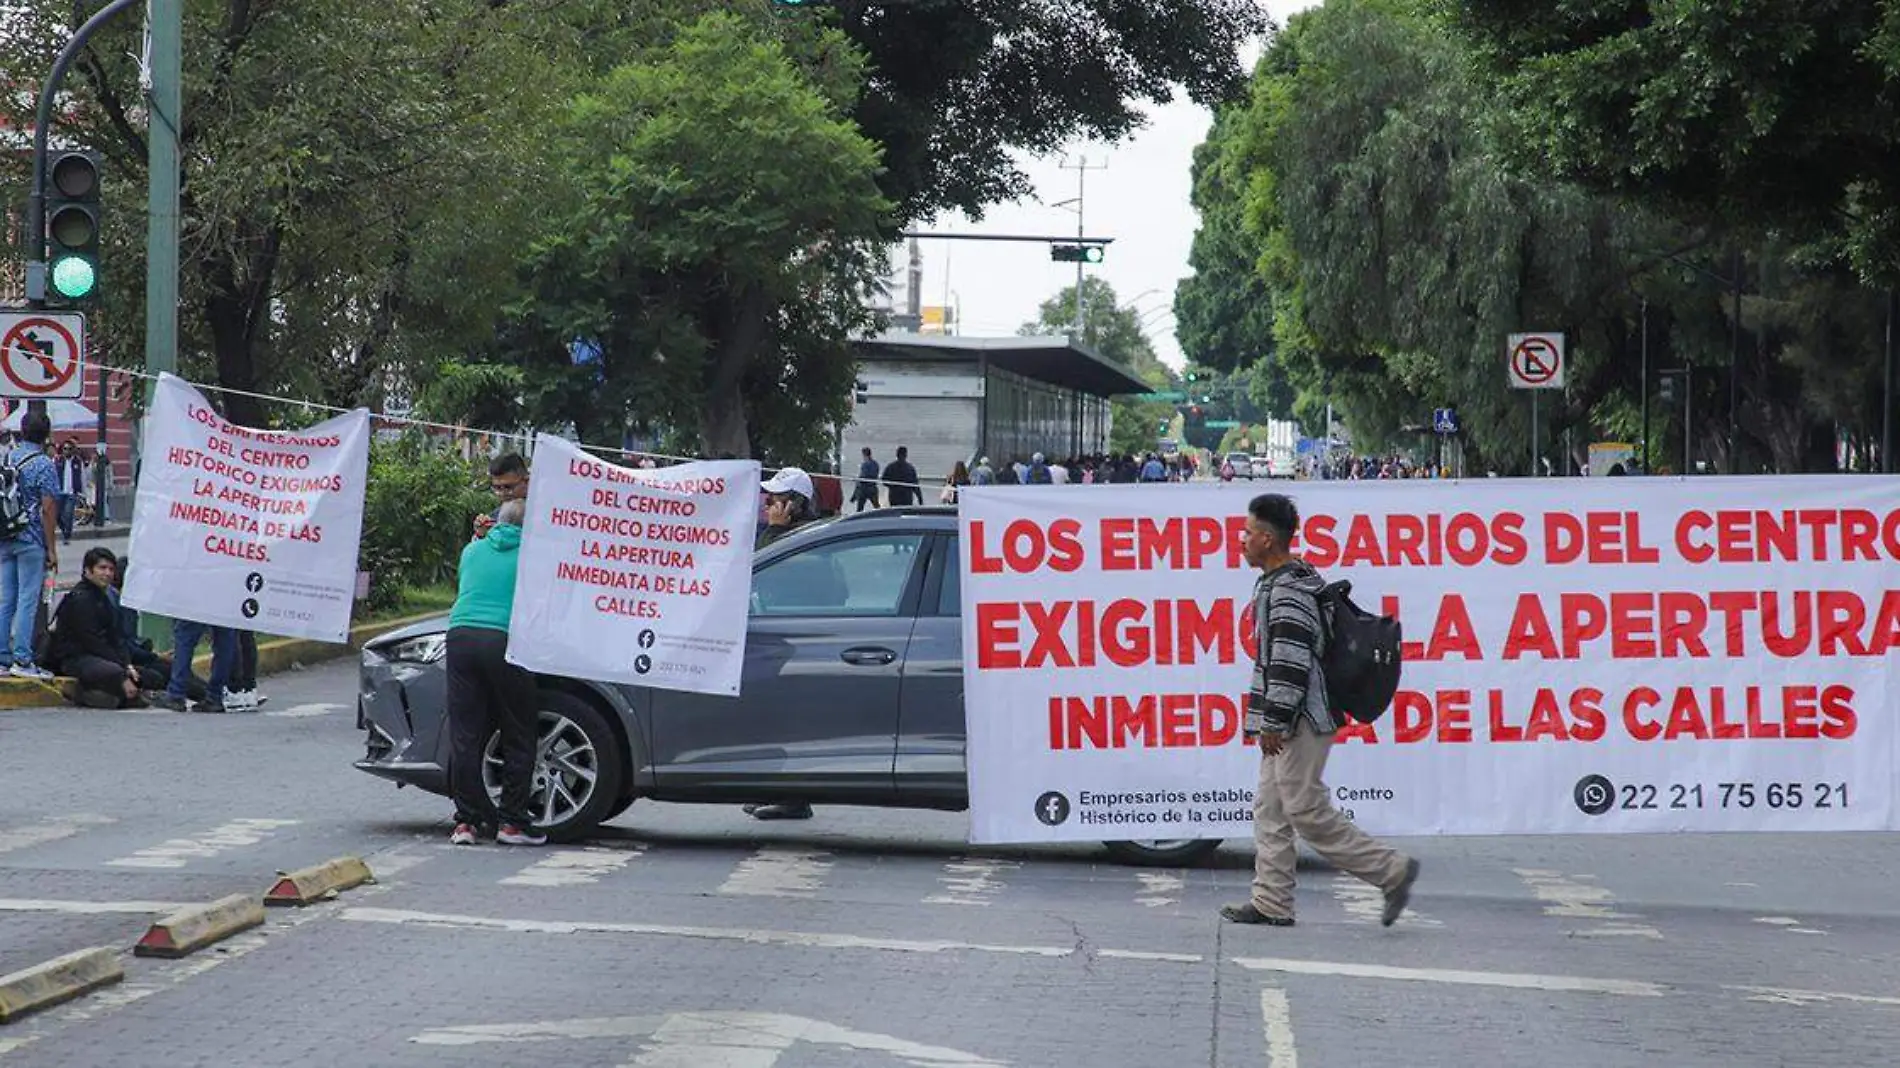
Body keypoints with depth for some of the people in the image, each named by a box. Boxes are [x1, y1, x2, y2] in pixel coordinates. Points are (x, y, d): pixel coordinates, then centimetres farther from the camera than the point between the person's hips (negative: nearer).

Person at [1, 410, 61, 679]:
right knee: (28, 600, -3)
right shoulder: (43, 465, -11)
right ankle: (22, 660, -4)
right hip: (32, 541, -6)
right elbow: (47, 510, -13)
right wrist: (52, 549, -8)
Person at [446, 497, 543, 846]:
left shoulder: (473, 550, 18)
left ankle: (467, 820, 4)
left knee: (464, 735, 5)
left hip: (461, 636, 4)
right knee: (518, 738, 6)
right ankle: (512, 821, 7)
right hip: (505, 643, -4)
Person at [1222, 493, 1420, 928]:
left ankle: (1391, 871, -2)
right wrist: (1269, 722, 24)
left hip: (1302, 721, -11)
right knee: (1270, 808, 10)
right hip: (1290, 722, 11)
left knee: (1306, 809, -8)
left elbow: (1290, 663, -23)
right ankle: (1271, 904, 12)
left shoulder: (1289, 592, -18)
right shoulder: (1278, 583, 16)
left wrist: (1274, 722, -21)